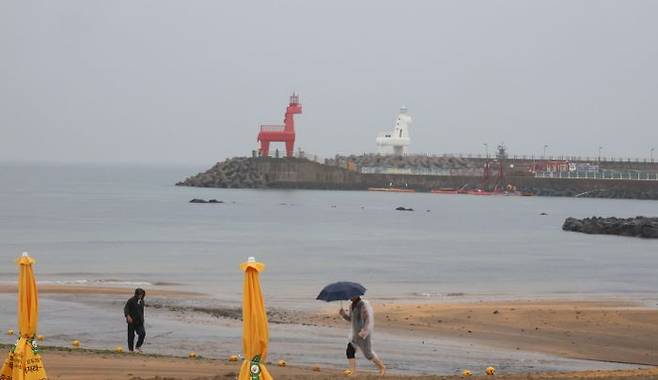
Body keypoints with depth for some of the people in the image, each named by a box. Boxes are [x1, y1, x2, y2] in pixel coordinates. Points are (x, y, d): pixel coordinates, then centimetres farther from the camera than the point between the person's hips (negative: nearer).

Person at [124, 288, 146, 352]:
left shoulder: (142, 301, 11)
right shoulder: (131, 301, -7)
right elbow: (126, 308, -14)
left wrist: (142, 319, 23)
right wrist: (128, 316, -29)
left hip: (139, 321, 4)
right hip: (132, 321, -4)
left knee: (142, 333, -12)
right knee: (131, 335, 1)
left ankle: (138, 346, 7)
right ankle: (130, 349, 13)